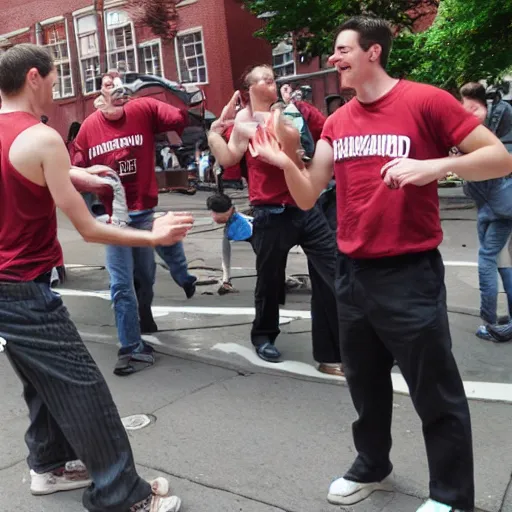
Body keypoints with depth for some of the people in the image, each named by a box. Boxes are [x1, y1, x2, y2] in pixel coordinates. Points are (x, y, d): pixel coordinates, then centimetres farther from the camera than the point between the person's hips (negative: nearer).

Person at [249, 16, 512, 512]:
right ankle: (371, 467, 42)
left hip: (409, 272, -6)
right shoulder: (336, 123, 9)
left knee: (436, 394, 6)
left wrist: (437, 165, -25)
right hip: (351, 272, 6)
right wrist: (286, 161, -12)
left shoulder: (426, 101, -8)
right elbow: (308, 197, 7)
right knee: (365, 384, 20)